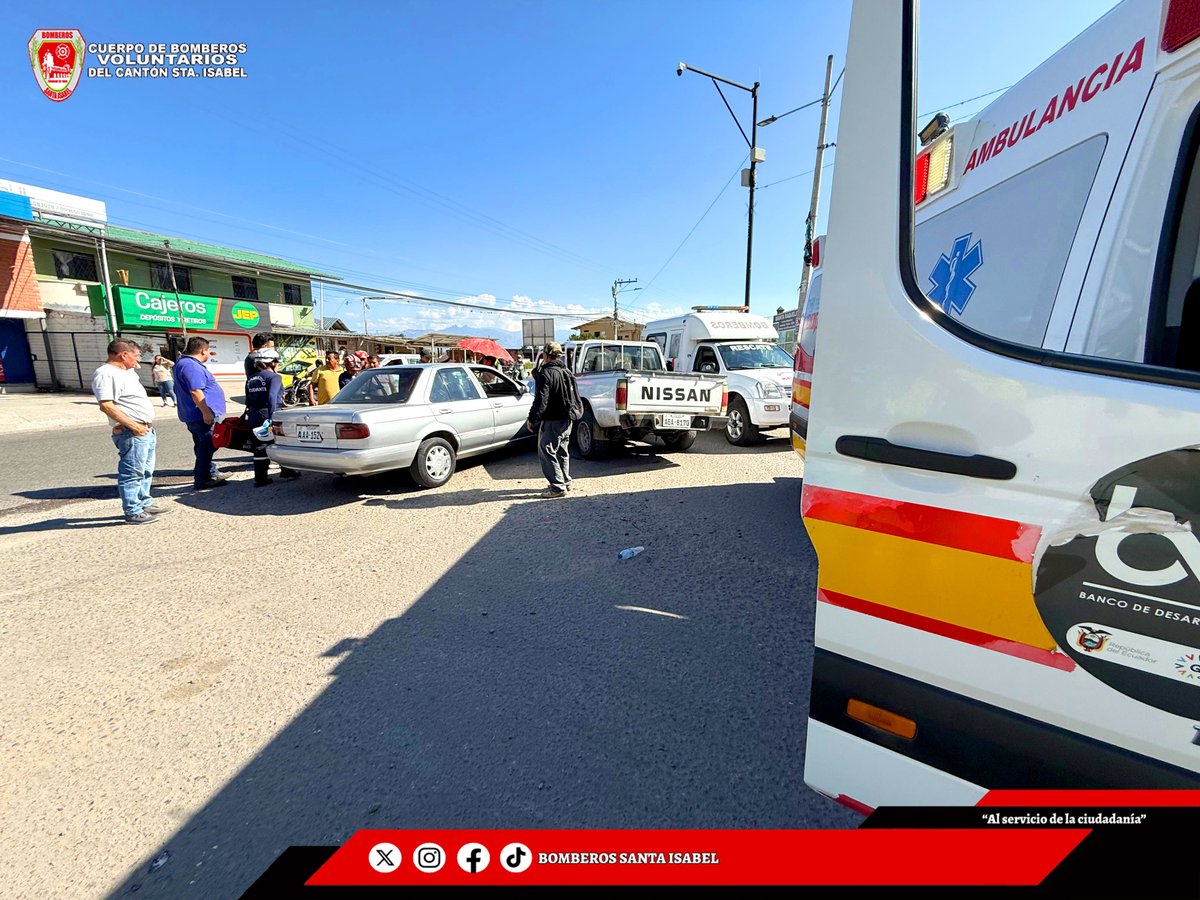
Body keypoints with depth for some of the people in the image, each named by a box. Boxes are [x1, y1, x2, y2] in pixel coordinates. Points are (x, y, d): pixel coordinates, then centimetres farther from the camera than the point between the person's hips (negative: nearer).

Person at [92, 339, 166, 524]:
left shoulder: (127, 372, 16)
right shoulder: (105, 374, -14)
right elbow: (106, 406, -23)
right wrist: (133, 425, -24)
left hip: (146, 430, 10)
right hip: (131, 433, -10)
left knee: (146, 472, 18)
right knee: (132, 474, -4)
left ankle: (144, 504, 30)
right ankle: (133, 513, 1)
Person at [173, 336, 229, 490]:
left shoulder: (183, 362, 16)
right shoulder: (191, 366, -19)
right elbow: (196, 392, -26)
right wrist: (206, 412, -26)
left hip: (194, 415, 11)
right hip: (203, 415, -11)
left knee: (205, 447, 19)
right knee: (206, 447, -5)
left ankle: (212, 473, 30)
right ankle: (203, 480, 0)